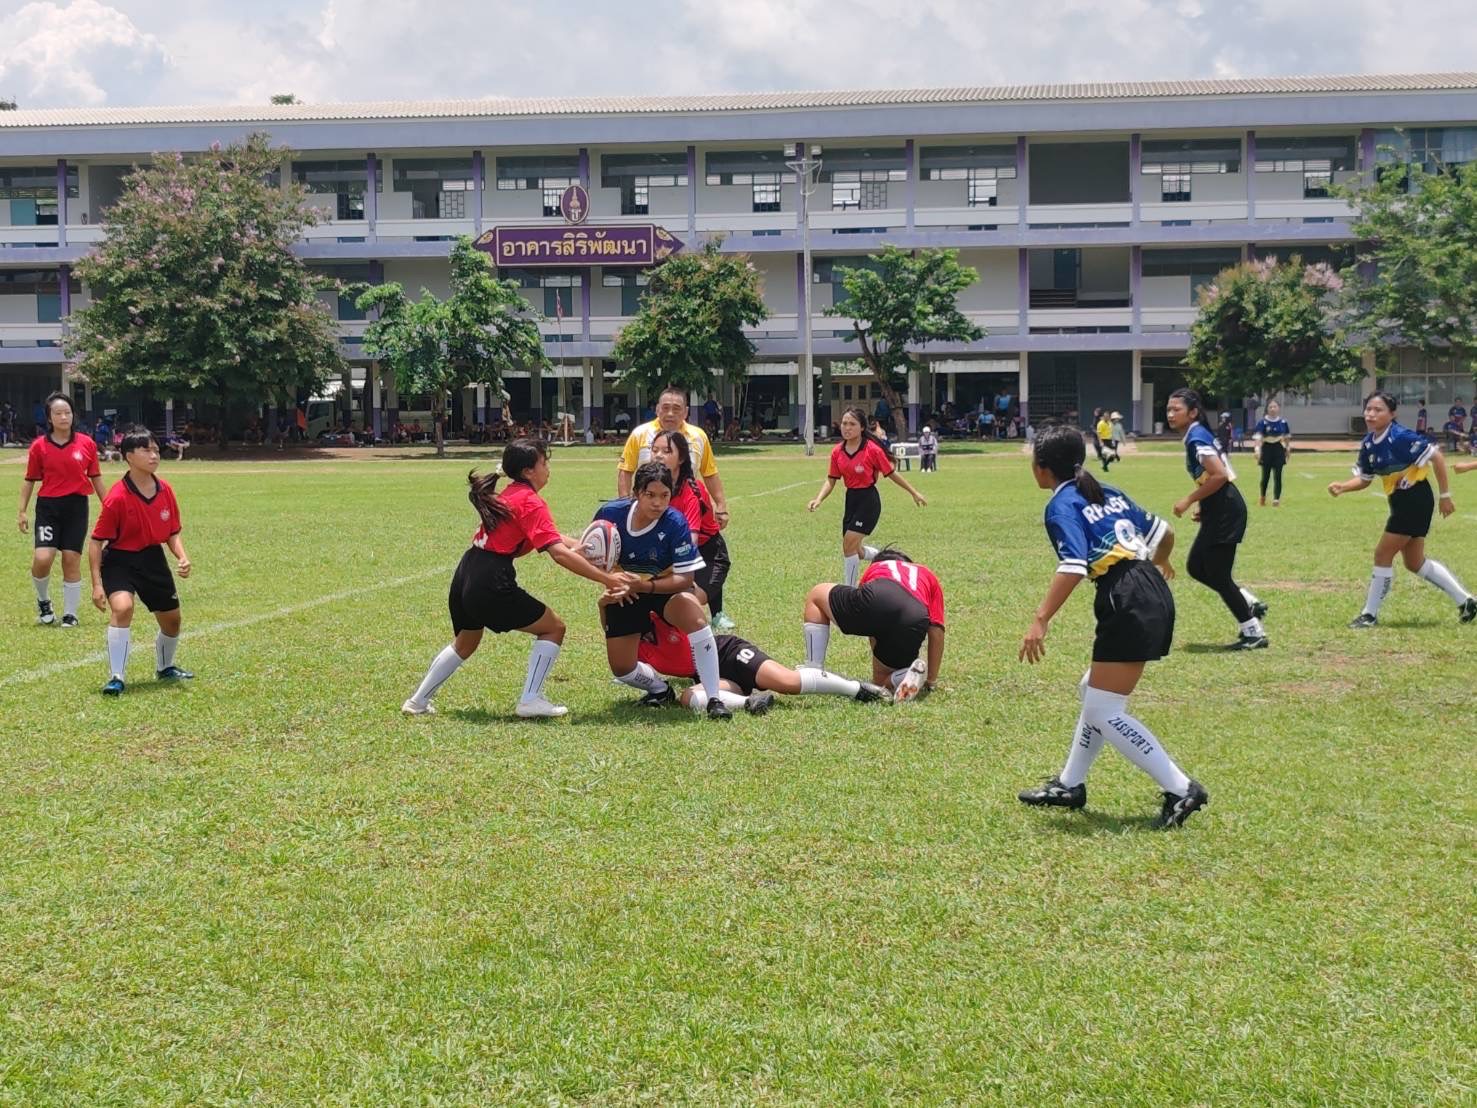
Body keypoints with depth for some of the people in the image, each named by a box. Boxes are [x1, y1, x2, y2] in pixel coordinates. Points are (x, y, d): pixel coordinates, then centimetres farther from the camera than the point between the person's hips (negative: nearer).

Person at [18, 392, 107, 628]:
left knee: (71, 559, 0)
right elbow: (30, 480, 7)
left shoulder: (87, 444, 2)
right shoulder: (39, 446, 1)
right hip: (48, 506, -1)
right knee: (42, 558, -13)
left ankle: (70, 615, 12)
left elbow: (96, 478, 11)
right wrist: (22, 511, 3)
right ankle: (43, 602, 15)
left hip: (77, 506, 1)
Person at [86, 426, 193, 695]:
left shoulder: (165, 490, -5)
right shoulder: (117, 498, -21)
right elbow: (96, 541, -15)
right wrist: (97, 584, -18)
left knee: (171, 620, 15)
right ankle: (116, 678, -22)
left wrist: (182, 557, -10)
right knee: (122, 607, -31)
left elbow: (173, 533, 9)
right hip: (120, 560, -6)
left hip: (153, 558, 6)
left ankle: (165, 668, 45)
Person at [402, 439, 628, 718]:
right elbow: (559, 553, -21)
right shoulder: (530, 501, -11)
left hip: (465, 577, 9)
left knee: (465, 643, 32)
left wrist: (578, 545, 4)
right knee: (553, 627, 6)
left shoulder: (509, 495, 18)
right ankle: (530, 700, 1)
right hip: (491, 583, -9)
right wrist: (605, 578, -19)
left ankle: (418, 701, 36)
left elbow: (547, 536, 22)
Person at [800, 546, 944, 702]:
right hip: (915, 626, 2)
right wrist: (932, 681, 31)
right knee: (883, 681, 29)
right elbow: (936, 630, 24)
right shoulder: (928, 575, 38)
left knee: (816, 595, 28)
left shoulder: (874, 568, 39)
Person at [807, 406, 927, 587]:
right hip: (851, 500, 7)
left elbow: (891, 473, -5)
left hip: (868, 500, -7)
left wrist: (914, 492, 1)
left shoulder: (872, 449, -16)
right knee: (853, 549, 15)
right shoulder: (837, 451, 0)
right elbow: (831, 480, 5)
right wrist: (818, 498, -12)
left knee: (849, 544, -15)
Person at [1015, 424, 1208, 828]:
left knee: (1105, 713, -4)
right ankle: (1070, 785, 29)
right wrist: (1160, 562, 48)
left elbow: (1073, 566, -21)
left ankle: (1181, 790, -6)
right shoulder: (1108, 494, 18)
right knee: (1093, 692, 21)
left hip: (1129, 605, -9)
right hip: (1154, 595, 9)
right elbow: (1164, 532, 25)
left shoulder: (1062, 506, -4)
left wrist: (1041, 621, -26)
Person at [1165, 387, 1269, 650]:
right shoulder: (1198, 435, 14)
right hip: (1218, 512, 10)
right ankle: (1249, 604, 19)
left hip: (1225, 512, -10)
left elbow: (1220, 475, -25)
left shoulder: (1197, 437, -16)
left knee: (1217, 575, -3)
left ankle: (1254, 633, 6)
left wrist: (1189, 500, -17)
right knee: (1196, 567, 15)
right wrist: (1203, 507, 19)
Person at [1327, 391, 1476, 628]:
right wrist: (1342, 487, -9)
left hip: (1416, 499, -9)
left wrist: (1445, 495, -17)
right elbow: (1364, 479, 11)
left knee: (1383, 554, -6)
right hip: (1400, 502, 9)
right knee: (1415, 563, 16)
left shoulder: (1400, 438, -21)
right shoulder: (1368, 444, 2)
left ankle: (1370, 614, 7)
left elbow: (1436, 456, -20)